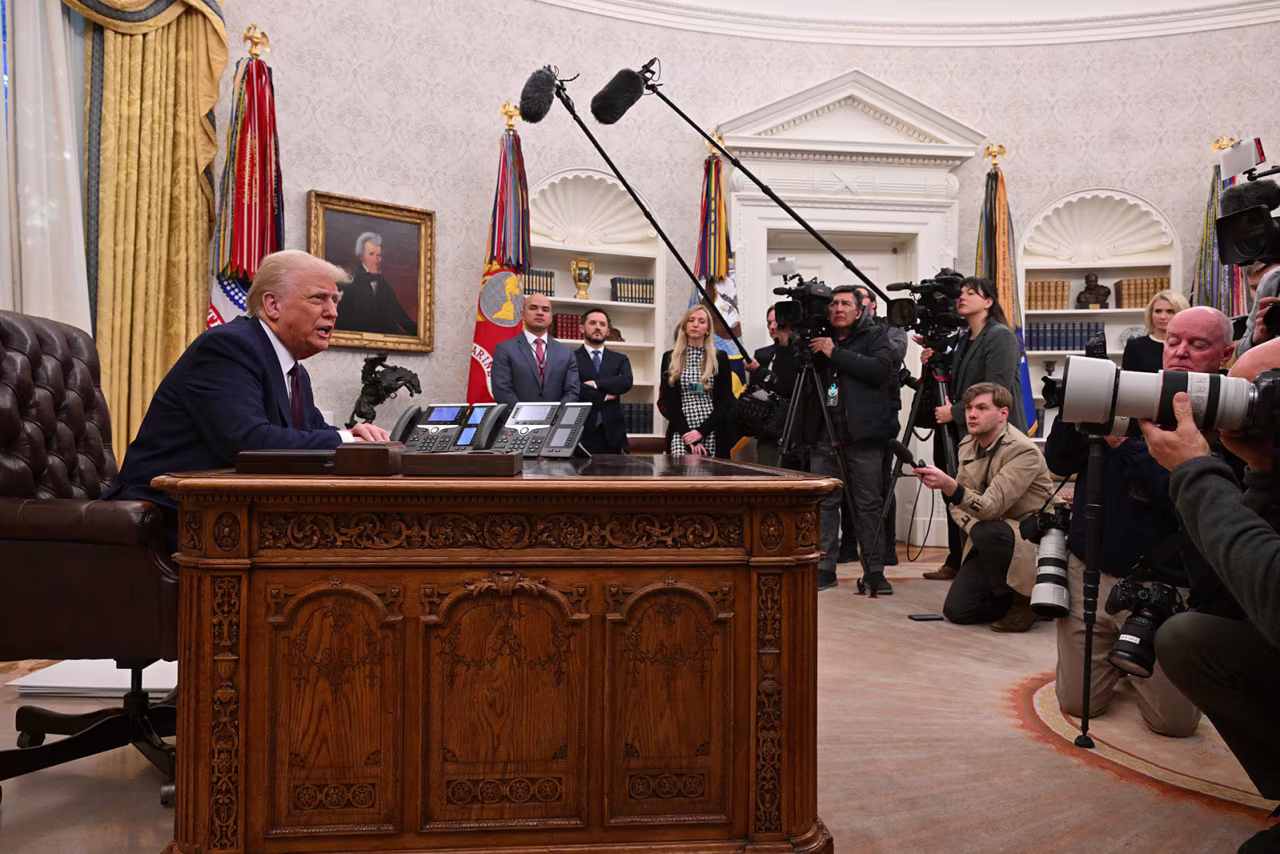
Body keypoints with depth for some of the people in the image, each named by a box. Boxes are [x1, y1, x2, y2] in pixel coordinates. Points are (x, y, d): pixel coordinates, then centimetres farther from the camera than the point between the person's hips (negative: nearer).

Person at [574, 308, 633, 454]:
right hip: (581, 434, -3)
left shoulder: (620, 360, 14)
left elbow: (627, 382, -6)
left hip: (612, 434, 3)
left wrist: (595, 384, -11)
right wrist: (604, 396, -5)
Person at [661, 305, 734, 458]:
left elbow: (726, 401, 1)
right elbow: (668, 401, 2)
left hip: (712, 433, 0)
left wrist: (701, 431, -11)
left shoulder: (720, 358, 6)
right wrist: (687, 433, -11)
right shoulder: (670, 358, 7)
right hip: (681, 432, 0)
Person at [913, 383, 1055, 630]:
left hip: (1031, 539, -6)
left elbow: (991, 507, -31)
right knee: (956, 610, -7)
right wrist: (973, 525, -14)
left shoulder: (1023, 451, -21)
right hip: (991, 542, 6)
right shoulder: (967, 445, 3)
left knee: (988, 532, -38)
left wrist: (949, 485, -46)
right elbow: (957, 505, 9)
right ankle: (1011, 599, 20)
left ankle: (1025, 600, -12)